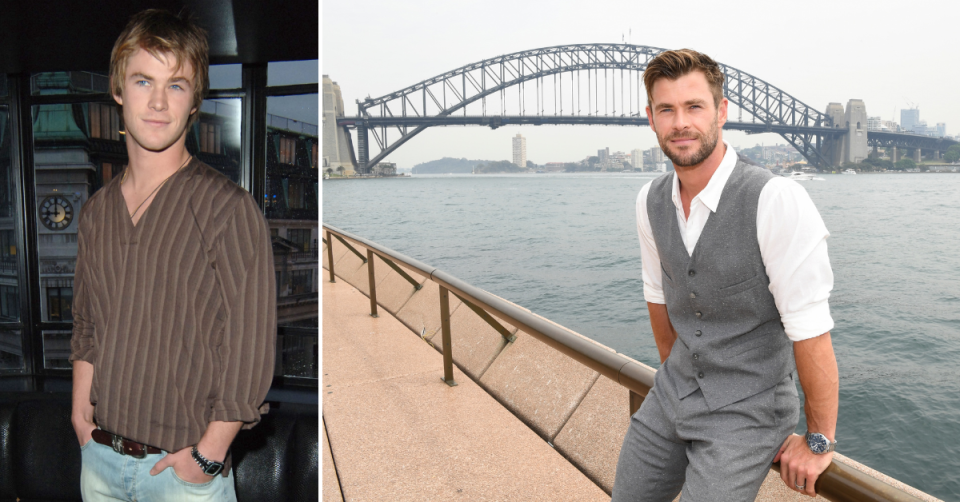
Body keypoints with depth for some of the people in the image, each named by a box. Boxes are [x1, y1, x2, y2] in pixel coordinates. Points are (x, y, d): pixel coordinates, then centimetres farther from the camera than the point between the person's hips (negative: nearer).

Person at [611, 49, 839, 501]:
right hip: (671, 396, 6)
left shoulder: (778, 201, -24)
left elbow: (810, 329, -20)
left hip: (747, 410, -5)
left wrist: (818, 442, -12)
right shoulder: (650, 202, -4)